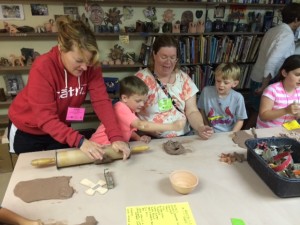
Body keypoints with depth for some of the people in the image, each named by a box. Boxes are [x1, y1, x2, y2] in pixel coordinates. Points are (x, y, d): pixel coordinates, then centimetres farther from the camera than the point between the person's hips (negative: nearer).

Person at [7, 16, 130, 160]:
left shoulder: (91, 66, -20)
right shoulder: (42, 67, -32)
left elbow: (102, 101, -25)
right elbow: (45, 118, -35)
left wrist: (116, 137, -38)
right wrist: (79, 141, -46)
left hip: (59, 129, 4)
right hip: (27, 130, -3)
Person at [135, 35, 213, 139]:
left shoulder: (184, 78, 7)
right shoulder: (141, 78, -2)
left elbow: (192, 111, 4)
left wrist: (200, 127, -16)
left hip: (183, 137, 3)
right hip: (152, 140, -2)